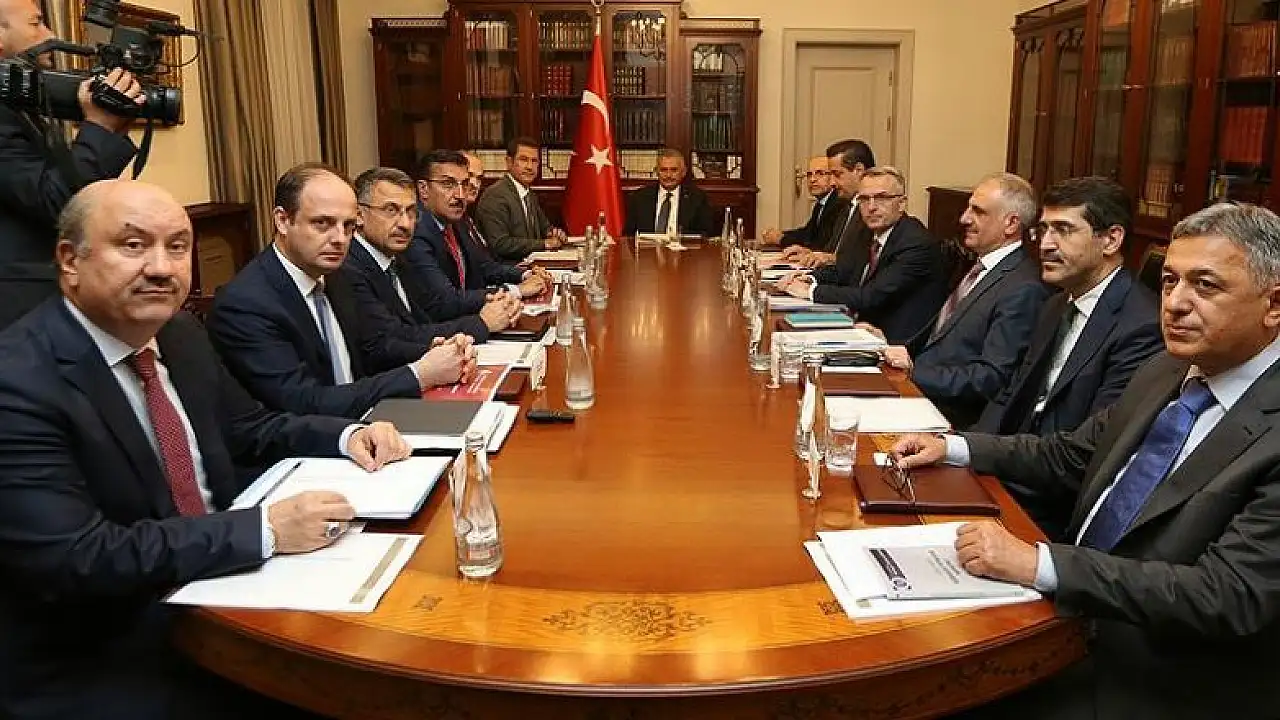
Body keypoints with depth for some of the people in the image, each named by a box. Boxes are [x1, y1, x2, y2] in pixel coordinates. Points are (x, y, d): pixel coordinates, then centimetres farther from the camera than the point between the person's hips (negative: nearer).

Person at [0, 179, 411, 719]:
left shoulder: (180, 334, 2)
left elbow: (248, 428, 16)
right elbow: (71, 559, -26)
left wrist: (346, 436, -3)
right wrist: (265, 529, -28)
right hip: (96, 665, -6)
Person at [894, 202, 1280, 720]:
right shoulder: (1165, 370, 4)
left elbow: (1229, 595, -28)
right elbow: (1074, 454, 16)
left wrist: (1039, 563, -32)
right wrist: (954, 447, 5)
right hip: (1072, 617, 6)